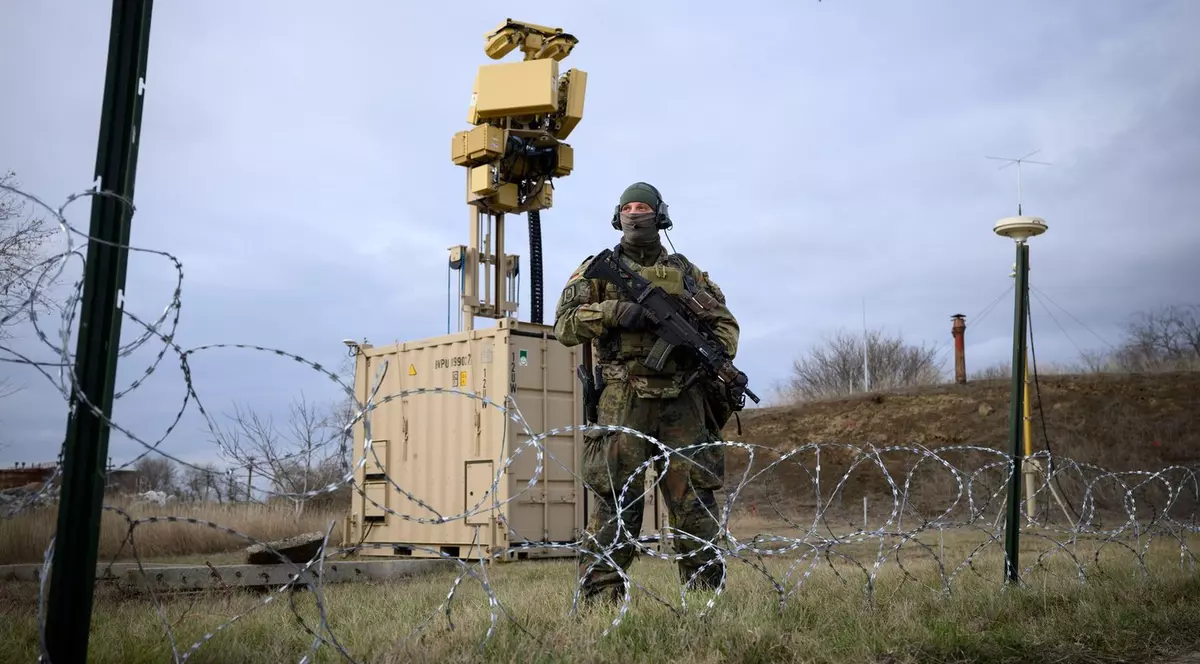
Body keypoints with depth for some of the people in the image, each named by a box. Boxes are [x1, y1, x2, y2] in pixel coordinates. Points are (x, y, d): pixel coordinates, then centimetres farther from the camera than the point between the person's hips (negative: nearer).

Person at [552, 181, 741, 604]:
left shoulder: (686, 272, 17)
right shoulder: (598, 269, 10)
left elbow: (725, 322, 20)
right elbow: (564, 325, 0)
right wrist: (612, 311, -16)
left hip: (681, 402, 3)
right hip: (624, 401, -2)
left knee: (695, 499, 3)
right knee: (617, 502, -5)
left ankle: (706, 595, 13)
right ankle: (600, 597, 2)